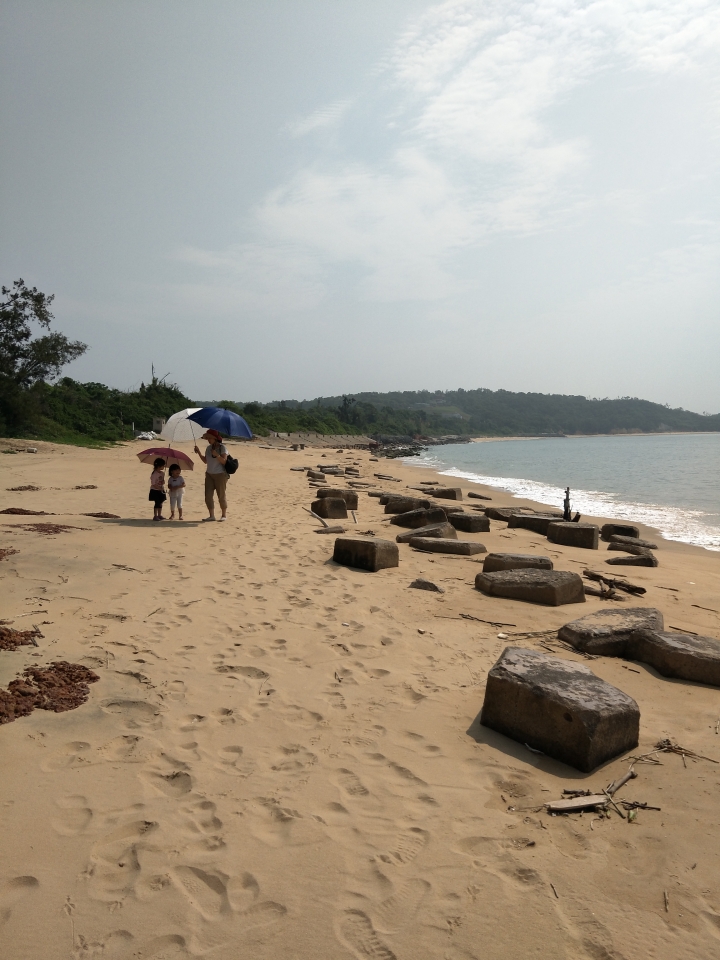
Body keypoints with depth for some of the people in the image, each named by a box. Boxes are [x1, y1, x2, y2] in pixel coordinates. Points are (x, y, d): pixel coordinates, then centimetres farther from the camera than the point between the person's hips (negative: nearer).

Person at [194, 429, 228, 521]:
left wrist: (216, 455, -28)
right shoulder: (208, 448, 9)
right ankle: (211, 515, 9)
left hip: (220, 475, -6)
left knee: (221, 496, 0)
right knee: (208, 496, 2)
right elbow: (205, 461, 13)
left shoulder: (222, 447, -9)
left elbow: (224, 461, -15)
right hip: (209, 475, 6)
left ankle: (224, 515, 11)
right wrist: (198, 453, 3)